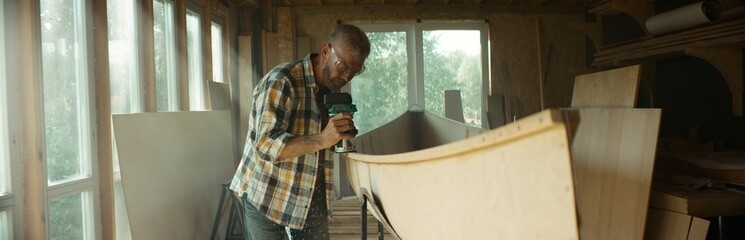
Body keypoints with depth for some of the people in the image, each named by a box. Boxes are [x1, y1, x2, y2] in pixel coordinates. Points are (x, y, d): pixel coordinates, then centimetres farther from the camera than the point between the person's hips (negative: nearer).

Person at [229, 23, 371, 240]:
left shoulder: (333, 90, 6)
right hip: (268, 198, -6)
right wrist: (322, 139, -37)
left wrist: (341, 135, -3)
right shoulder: (281, 82, -18)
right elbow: (266, 146, -27)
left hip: (314, 199, 6)